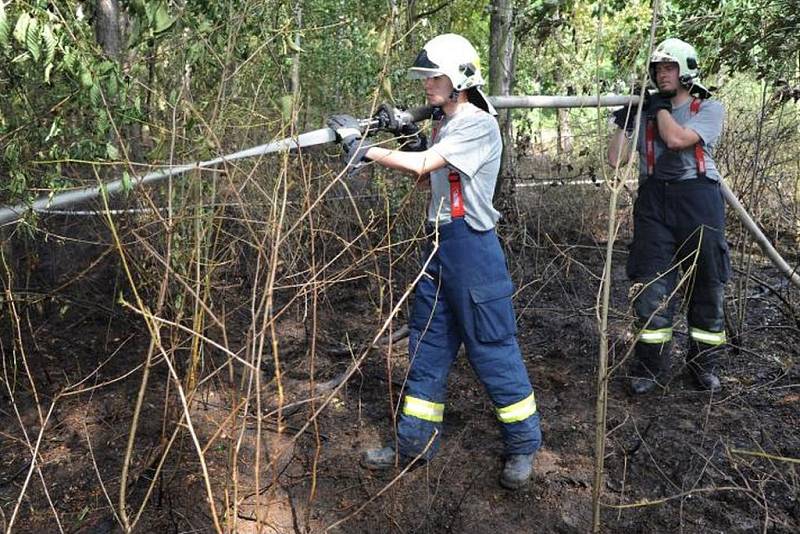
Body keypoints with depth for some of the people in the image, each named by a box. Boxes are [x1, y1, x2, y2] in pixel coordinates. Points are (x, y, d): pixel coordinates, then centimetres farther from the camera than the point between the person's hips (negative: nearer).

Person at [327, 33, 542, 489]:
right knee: (427, 346, 12)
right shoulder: (444, 125, 15)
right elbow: (424, 174, 15)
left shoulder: (479, 126, -13)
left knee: (493, 347, 0)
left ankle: (524, 443, 18)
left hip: (472, 247, -9)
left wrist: (364, 149, -17)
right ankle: (415, 442, 23)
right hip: (439, 245, 9)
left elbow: (421, 165, -23)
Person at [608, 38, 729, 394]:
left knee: (707, 285, 6)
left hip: (697, 200, -2)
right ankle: (650, 366, 9)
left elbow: (675, 139, -14)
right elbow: (616, 160, 8)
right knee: (651, 285, -3)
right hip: (654, 201, 2)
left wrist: (661, 105, 0)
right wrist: (624, 119, 4)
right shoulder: (645, 113, 14)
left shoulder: (709, 109, 5)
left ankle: (703, 362, 22)